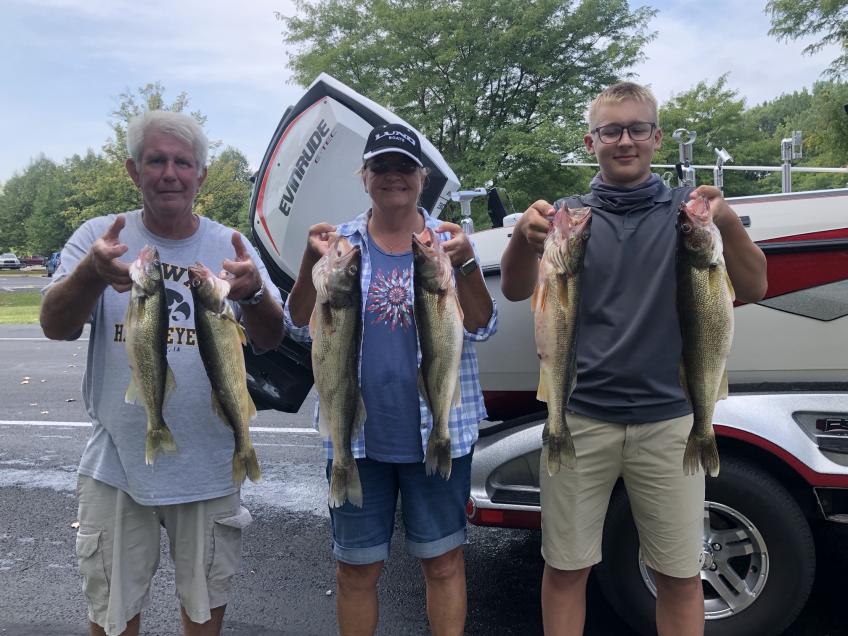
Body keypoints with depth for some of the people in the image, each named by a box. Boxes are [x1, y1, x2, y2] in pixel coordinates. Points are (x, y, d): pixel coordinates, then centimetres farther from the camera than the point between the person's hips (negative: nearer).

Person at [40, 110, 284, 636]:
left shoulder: (230, 246, -2)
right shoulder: (98, 236, -3)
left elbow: (270, 341, -9)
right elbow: (56, 327, -14)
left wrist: (253, 292, -32)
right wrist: (93, 273, -36)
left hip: (209, 468, 1)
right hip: (116, 466, 0)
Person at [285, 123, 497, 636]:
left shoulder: (449, 241, 2)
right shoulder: (341, 242, 4)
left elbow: (481, 328, -7)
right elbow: (301, 327, -1)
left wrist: (466, 264, -23)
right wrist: (313, 263, -18)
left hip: (439, 432, 0)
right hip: (356, 435, 1)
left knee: (444, 560, 12)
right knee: (356, 569, 13)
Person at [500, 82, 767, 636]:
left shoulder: (686, 211, 3)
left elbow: (751, 289, -7)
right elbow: (517, 291, -11)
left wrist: (730, 225, -28)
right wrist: (525, 238, -33)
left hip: (668, 420, 1)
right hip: (580, 419, 0)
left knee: (680, 576, 10)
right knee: (567, 569, 10)